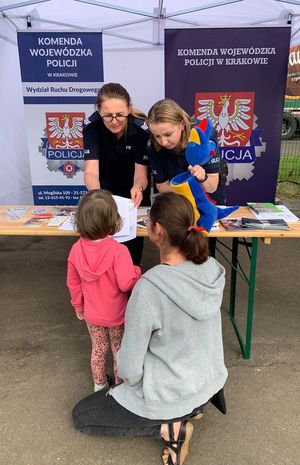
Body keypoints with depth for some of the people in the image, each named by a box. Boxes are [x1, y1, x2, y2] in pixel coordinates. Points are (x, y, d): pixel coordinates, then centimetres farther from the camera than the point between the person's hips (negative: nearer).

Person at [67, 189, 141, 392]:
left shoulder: (77, 249, -14)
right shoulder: (118, 250, -30)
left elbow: (73, 283, -3)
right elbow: (126, 284, -30)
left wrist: (78, 306, 13)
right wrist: (136, 271, -9)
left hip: (92, 315, 4)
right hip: (116, 315, -4)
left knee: (98, 349, 26)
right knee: (119, 351, 20)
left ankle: (99, 384, 47)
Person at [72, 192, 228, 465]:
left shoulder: (148, 288, -33)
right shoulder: (212, 269, -14)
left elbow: (129, 367, -21)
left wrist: (129, 378, 1)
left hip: (170, 396, -6)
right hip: (210, 381, 7)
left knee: (81, 416, 15)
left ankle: (169, 426, 4)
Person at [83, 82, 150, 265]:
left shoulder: (141, 128, -28)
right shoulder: (92, 126, -26)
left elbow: (141, 172, -26)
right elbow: (91, 170, -34)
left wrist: (138, 188, -51)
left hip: (134, 187, 0)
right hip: (105, 186, 1)